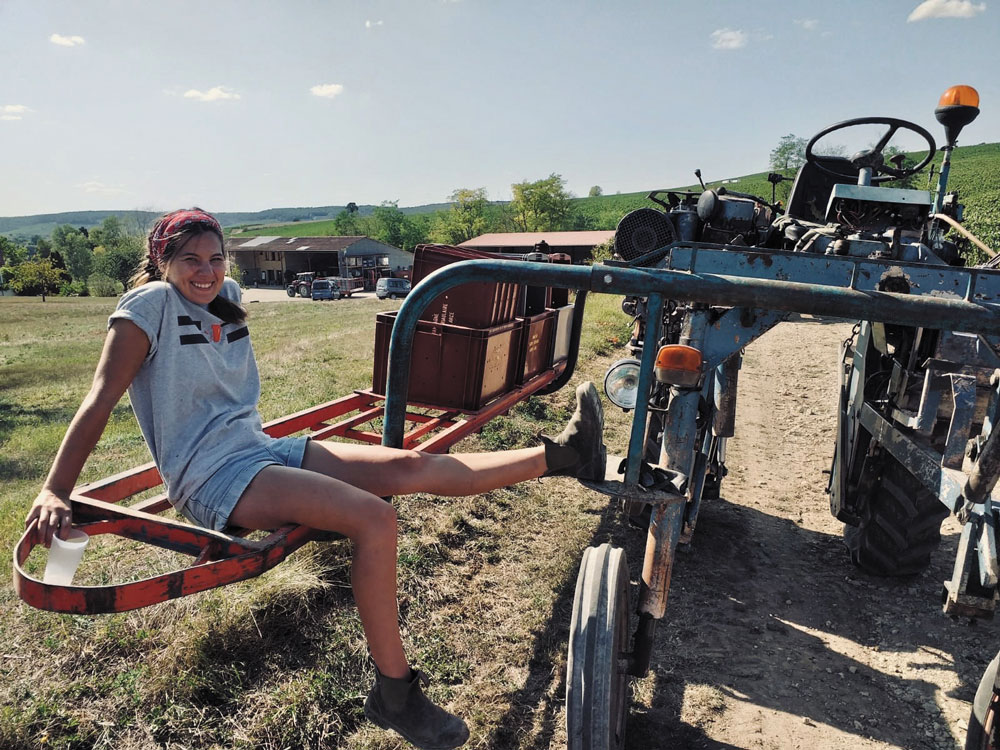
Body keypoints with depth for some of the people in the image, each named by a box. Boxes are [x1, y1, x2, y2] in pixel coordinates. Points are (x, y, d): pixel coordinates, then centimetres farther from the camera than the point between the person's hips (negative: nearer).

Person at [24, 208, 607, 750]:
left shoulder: (227, 297, 12)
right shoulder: (150, 305, -9)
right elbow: (100, 401, -14)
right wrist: (54, 492, -22)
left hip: (263, 449, 7)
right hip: (213, 479, -7)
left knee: (413, 467, -9)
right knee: (376, 519, -27)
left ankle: (559, 456, -6)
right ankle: (395, 694, -16)